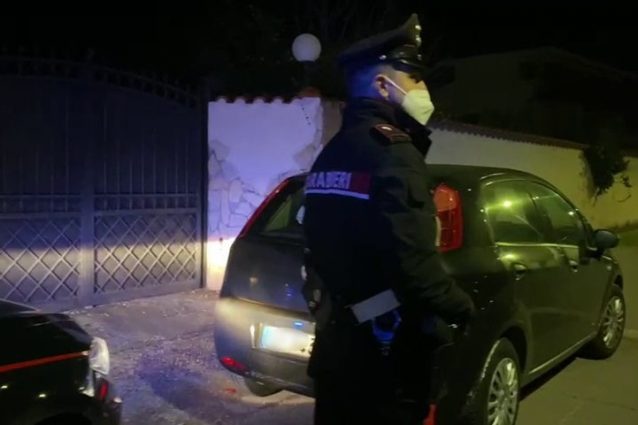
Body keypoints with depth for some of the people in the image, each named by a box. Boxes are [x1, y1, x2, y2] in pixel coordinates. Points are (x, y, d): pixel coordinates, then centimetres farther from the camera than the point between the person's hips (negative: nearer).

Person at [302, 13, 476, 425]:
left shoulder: (331, 155, 11)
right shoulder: (392, 150, -18)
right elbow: (414, 263, -25)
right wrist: (463, 309, -9)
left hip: (336, 340, 9)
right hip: (383, 348, -9)